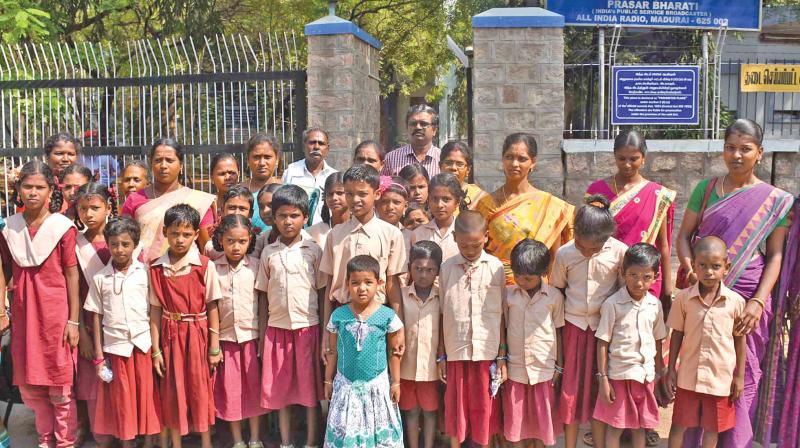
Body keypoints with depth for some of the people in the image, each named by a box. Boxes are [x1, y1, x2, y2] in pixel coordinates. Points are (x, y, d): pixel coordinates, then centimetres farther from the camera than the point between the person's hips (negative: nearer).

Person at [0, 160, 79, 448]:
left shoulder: (63, 227, -9)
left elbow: (72, 275, -7)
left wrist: (73, 321, -8)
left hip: (55, 312, -4)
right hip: (23, 313, 5)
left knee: (60, 383, 5)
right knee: (28, 384, 13)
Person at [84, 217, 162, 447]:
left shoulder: (145, 272, 0)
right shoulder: (99, 278, 2)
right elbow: (96, 316, 4)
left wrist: (158, 345, -2)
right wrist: (98, 356, 2)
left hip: (144, 343, -1)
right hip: (115, 346, 1)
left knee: (146, 395, 5)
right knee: (121, 400, 8)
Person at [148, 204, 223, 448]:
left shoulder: (205, 266, -8)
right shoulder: (156, 268, -1)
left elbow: (212, 308, -4)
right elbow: (155, 310, 1)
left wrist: (214, 347, -4)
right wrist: (155, 349, -1)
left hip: (198, 334, -2)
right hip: (170, 335, 2)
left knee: (201, 389, 7)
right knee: (172, 392, 9)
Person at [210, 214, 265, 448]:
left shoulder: (256, 266, -4)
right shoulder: (213, 269, -2)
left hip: (252, 336, -1)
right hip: (225, 338, 1)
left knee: (254, 386, 8)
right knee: (230, 389, 8)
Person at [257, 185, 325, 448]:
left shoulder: (313, 251, -2)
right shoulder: (268, 253, 4)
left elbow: (322, 293, 0)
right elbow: (263, 296, 7)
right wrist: (262, 335, 5)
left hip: (307, 327, -2)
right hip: (277, 328, 2)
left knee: (309, 387, 5)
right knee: (280, 388, 9)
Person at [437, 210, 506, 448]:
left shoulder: (495, 267, -4)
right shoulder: (447, 268, -1)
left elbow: (502, 314, 0)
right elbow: (442, 314, 3)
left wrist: (502, 356, 0)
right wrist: (440, 355, 5)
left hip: (486, 352, -1)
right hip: (455, 352, 1)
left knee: (484, 409, 9)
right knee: (455, 409, 11)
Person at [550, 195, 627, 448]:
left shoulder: (620, 252, -13)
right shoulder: (564, 253, -10)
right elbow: (557, 290, 3)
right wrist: (558, 329, 4)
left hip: (606, 325, -1)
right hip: (574, 325, 1)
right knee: (571, 389, 6)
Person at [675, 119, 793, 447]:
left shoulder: (775, 200, 2)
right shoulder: (706, 189, 6)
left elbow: (775, 256, -1)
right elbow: (684, 235, 5)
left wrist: (758, 301, -13)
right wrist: (690, 268, -15)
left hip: (747, 299, -1)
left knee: (742, 376, 5)